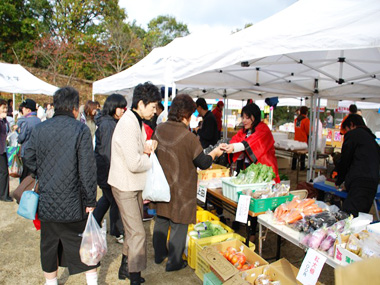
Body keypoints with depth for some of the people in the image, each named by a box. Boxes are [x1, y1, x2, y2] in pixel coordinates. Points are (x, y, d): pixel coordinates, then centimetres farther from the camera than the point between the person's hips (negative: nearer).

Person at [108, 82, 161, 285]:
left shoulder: (137, 122, 8)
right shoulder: (128, 124, -24)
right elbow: (134, 164, -28)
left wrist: (146, 151, -7)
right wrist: (151, 157, -10)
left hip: (135, 185, 10)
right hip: (125, 186, -10)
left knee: (133, 230, 20)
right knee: (137, 233, -3)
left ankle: (126, 268, 37)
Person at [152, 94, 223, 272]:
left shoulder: (159, 130, -4)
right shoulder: (188, 137, -23)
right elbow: (203, 163, -14)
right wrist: (214, 153, 4)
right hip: (180, 190, -6)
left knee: (161, 220, 22)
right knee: (179, 225, 10)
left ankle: (159, 254, 40)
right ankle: (174, 262, 25)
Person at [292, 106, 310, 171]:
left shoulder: (296, 119, 5)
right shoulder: (306, 120, -14)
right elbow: (308, 131, -10)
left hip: (296, 139, 6)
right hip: (303, 140, -6)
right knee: (303, 153, 5)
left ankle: (293, 166, 17)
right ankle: (302, 167, 14)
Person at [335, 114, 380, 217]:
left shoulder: (352, 134, 6)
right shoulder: (371, 137, 29)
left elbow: (345, 160, 5)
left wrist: (339, 181, 19)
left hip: (359, 181, -8)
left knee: (347, 215, -22)